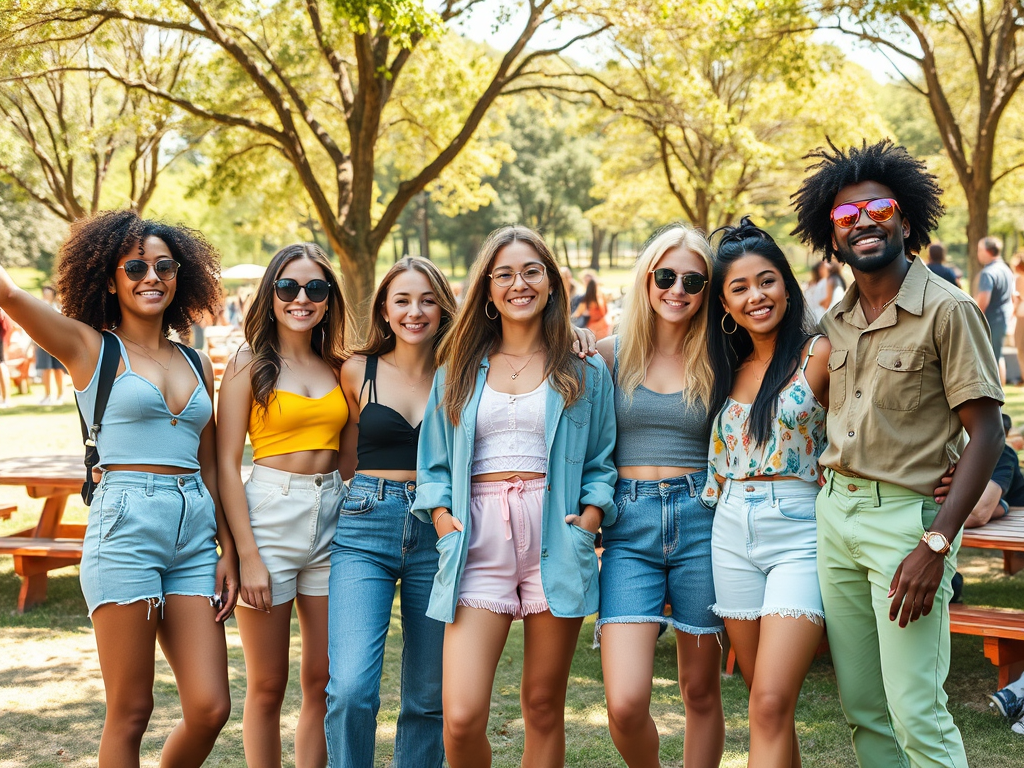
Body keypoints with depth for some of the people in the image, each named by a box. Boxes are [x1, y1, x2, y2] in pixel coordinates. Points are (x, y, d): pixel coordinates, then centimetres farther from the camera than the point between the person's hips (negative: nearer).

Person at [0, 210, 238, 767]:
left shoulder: (197, 364, 16)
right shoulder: (89, 348, 3)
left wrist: (227, 549, 12)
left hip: (195, 532, 5)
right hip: (124, 528, -5)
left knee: (210, 709, 0)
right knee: (130, 713, 0)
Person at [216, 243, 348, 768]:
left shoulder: (337, 367, 11)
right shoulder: (249, 364, -2)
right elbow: (226, 464, -7)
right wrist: (247, 556, -13)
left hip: (331, 518, 4)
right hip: (269, 515, -4)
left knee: (323, 682, 8)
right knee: (267, 686, 3)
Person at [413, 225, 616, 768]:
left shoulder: (585, 373, 11)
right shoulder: (459, 371, 14)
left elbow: (602, 463, 10)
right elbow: (433, 465, 14)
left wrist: (591, 515, -7)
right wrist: (442, 515, -3)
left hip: (555, 542, 0)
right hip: (477, 545, 0)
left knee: (543, 708, 5)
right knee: (461, 719, -11)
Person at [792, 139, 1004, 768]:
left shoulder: (947, 310, -9)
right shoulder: (836, 321, 11)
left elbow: (986, 433, -12)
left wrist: (936, 545, -18)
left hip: (906, 515, -6)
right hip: (835, 511, 6)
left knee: (917, 716, -8)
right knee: (862, 709, 11)